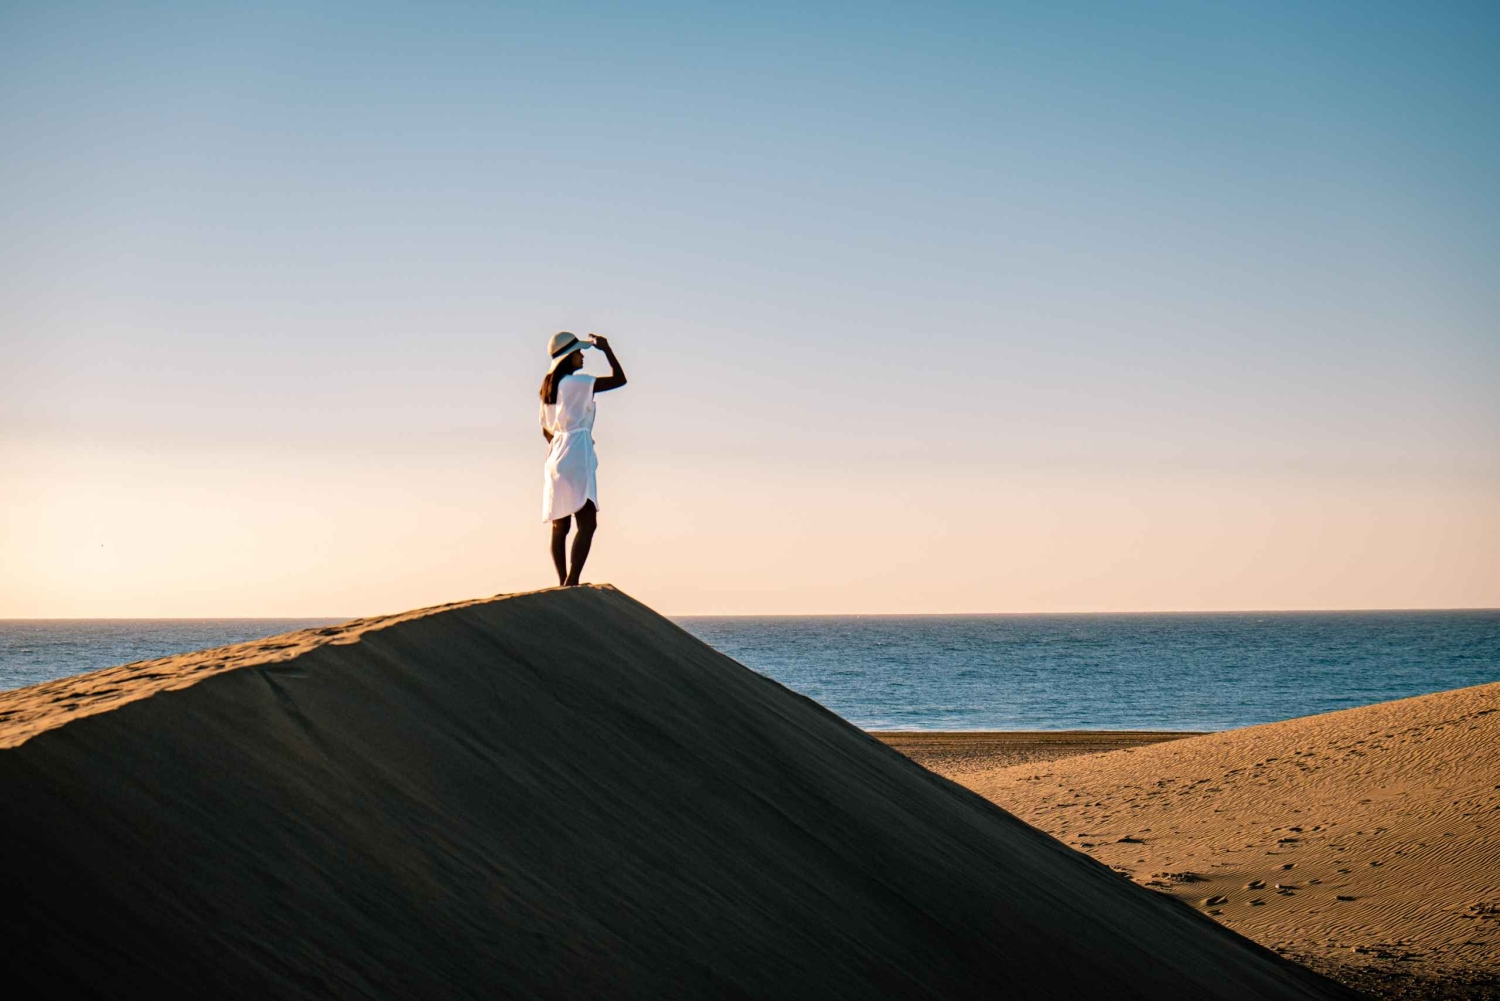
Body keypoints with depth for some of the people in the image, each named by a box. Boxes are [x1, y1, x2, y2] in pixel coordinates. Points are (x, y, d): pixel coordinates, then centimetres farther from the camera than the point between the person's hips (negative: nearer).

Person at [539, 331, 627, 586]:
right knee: (587, 523, -14)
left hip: (556, 457, 9)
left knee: (560, 526, 9)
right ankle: (571, 582, -23)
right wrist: (606, 349, 2)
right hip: (576, 457, -9)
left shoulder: (549, 386, 13)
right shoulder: (578, 382, -11)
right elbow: (619, 379, -8)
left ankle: (564, 583, 11)